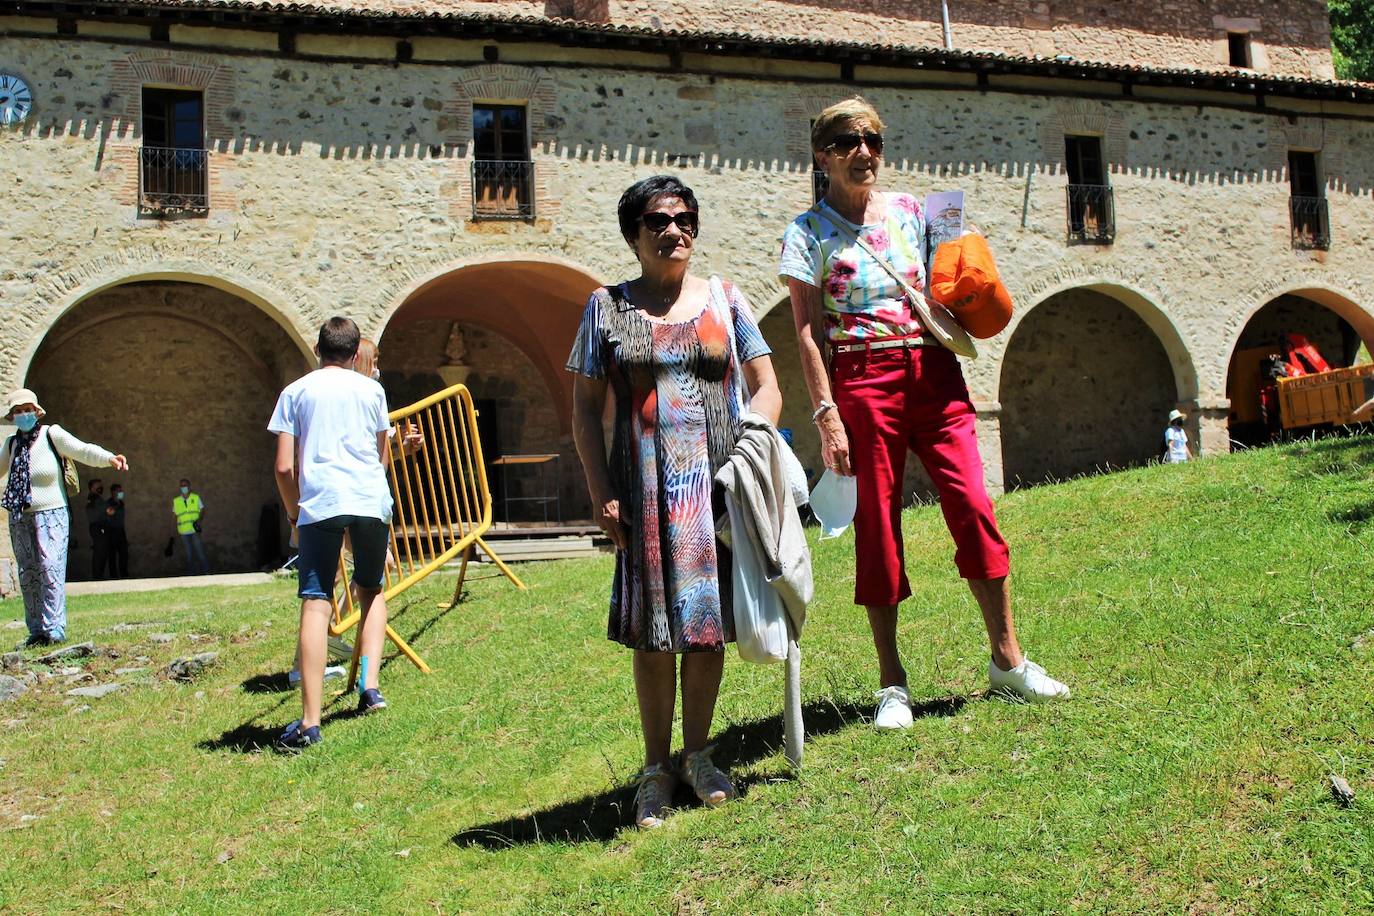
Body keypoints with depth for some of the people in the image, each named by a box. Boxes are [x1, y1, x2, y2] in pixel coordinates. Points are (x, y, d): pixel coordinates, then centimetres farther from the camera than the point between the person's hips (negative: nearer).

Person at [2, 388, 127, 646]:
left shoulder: (52, 434, -2)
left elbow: (82, 450, -15)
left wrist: (109, 458, -33)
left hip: (51, 514, -5)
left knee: (51, 568, -15)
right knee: (27, 574, 6)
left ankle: (54, 627, -15)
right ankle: (36, 630, 11)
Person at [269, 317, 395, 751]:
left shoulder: (296, 391, 12)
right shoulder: (371, 389, 16)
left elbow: (284, 467, 5)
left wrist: (294, 514, 18)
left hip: (320, 503, -2)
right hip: (372, 502, 2)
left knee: (315, 604, -6)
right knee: (371, 591, 21)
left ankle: (310, 721, -13)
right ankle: (370, 686, 7)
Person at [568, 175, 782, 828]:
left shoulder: (724, 300, 9)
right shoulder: (608, 307, 4)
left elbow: (766, 387, 9)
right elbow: (585, 408, 3)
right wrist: (601, 493, -6)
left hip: (716, 479, 2)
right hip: (646, 485, -2)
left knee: (708, 623, 8)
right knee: (654, 630, 1)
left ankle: (698, 756, 24)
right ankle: (656, 768, 15)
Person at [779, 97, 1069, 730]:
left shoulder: (908, 210, 15)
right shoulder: (809, 232, 3)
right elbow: (808, 333, -3)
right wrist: (826, 416, -12)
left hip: (932, 371, 4)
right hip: (863, 379, -3)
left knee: (973, 505, -5)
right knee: (877, 524, 0)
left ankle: (1008, 659, 9)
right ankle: (892, 683, 10)